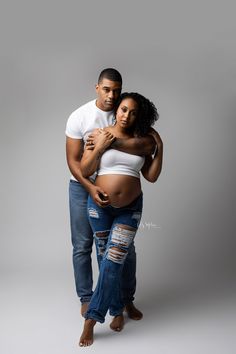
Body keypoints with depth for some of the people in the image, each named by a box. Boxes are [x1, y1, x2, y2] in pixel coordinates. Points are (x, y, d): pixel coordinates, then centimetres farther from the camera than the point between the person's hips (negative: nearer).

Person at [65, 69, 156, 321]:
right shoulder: (79, 117, -14)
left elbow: (149, 145, -28)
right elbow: (73, 161, -14)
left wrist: (110, 143, -35)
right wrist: (91, 188, -28)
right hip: (83, 187, -1)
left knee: (126, 246, 8)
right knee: (82, 246, 6)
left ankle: (127, 299, 26)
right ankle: (86, 298, 26)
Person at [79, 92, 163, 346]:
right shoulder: (100, 135, -4)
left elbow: (152, 177, 3)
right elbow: (84, 171, -4)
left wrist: (159, 148, -2)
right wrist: (99, 148, -16)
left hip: (130, 209, 1)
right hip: (100, 205, 0)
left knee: (112, 262, -7)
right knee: (106, 261, 10)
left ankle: (91, 319, 3)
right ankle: (117, 309, 32)